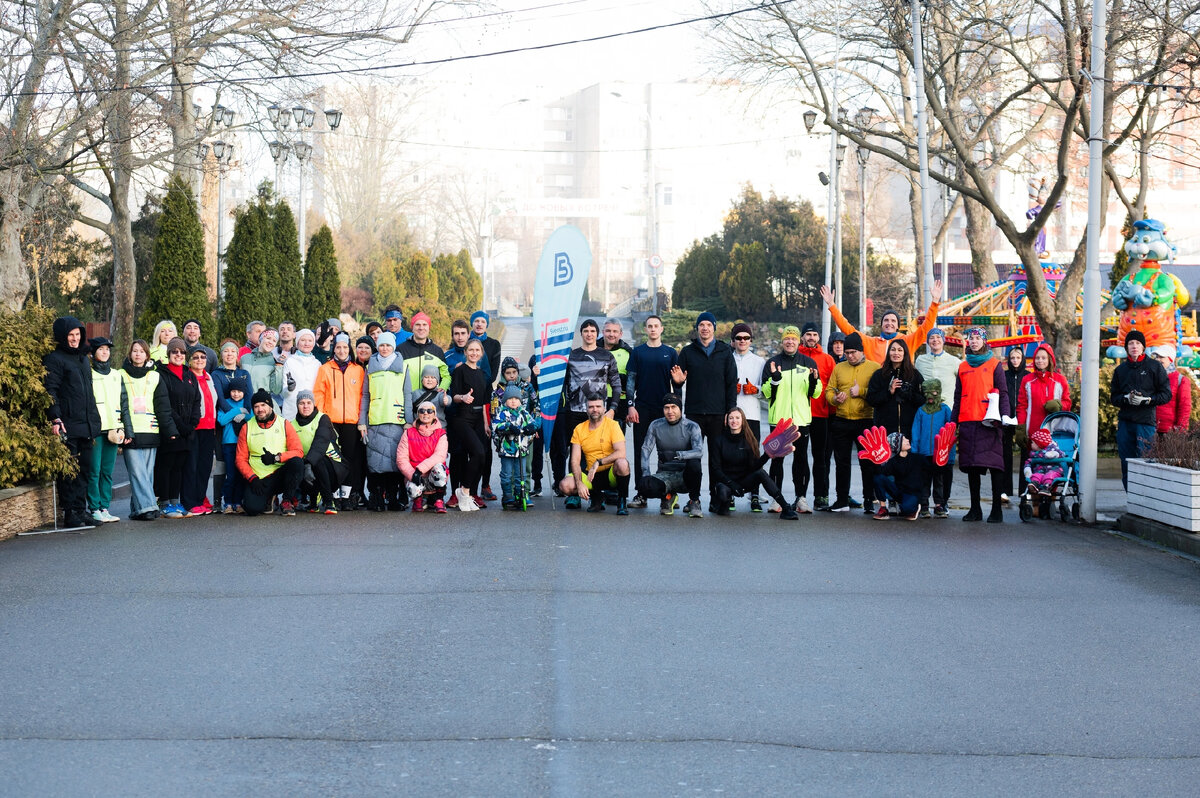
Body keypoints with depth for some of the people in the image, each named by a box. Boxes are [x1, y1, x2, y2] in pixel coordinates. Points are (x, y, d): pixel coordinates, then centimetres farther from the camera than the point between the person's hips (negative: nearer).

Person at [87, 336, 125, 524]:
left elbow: (123, 403, 18)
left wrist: (123, 428, 9)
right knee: (94, 471, -6)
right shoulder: (88, 374, 1)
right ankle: (94, 509, -3)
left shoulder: (116, 375, 17)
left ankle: (104, 507, 9)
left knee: (107, 471, 5)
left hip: (113, 429, 5)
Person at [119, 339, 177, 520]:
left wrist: (170, 430, 1)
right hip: (130, 434, -2)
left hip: (150, 431, 2)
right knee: (137, 473, -10)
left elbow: (163, 407, 10)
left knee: (147, 473, 2)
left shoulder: (155, 377, 12)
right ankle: (146, 507, -16)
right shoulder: (122, 376, 8)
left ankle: (137, 509, 7)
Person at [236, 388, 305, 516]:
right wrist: (252, 478, -10)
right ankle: (268, 498, 13)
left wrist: (276, 458, -21)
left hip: (281, 474, 0)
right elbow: (240, 459, 5)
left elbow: (298, 452, -5)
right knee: (253, 509, -26)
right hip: (258, 479, 0)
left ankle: (287, 501, -12)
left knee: (296, 462, -32)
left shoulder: (284, 425, 4)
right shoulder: (247, 428, 6)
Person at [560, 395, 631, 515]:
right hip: (592, 475, 3)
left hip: (611, 474, -3)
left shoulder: (612, 425, -6)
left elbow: (621, 453, -19)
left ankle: (622, 502, -12)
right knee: (565, 485, -22)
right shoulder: (579, 429, 3)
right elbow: (575, 461, -2)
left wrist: (598, 462, -28)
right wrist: (579, 483, -18)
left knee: (622, 463, -37)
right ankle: (596, 497, 8)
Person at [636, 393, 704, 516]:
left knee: (694, 463, -37)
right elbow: (646, 449, 2)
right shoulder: (656, 425, 4)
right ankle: (667, 497, 7)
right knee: (643, 485, -30)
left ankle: (694, 501, -10)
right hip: (664, 475, 2)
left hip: (684, 475, -2)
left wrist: (678, 455, -36)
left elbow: (699, 451, -19)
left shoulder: (691, 426, -5)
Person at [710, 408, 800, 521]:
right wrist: (731, 483, -19)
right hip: (726, 481, -2)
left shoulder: (749, 440, 1)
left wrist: (767, 455, -25)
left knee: (761, 473, -29)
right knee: (723, 493, -38)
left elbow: (754, 466, -8)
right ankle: (724, 503, 2)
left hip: (745, 481, 2)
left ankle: (786, 509, -32)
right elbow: (716, 469, -6)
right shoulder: (720, 440, -4)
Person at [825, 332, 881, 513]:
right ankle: (842, 501, 17)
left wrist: (861, 391, -16)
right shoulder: (838, 368, 12)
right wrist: (835, 398, -8)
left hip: (865, 422, -4)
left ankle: (869, 501, 6)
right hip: (841, 422, 4)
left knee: (867, 463, -1)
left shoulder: (874, 368, 1)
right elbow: (829, 390, 13)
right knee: (841, 462, 8)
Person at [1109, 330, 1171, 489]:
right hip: (1125, 422, 4)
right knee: (1126, 463, 3)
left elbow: (1166, 395, 3)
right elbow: (1113, 396, 16)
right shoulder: (1120, 369, 15)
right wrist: (1126, 398, -5)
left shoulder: (1155, 367, 4)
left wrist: (1147, 400, -12)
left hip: (1146, 422, -4)